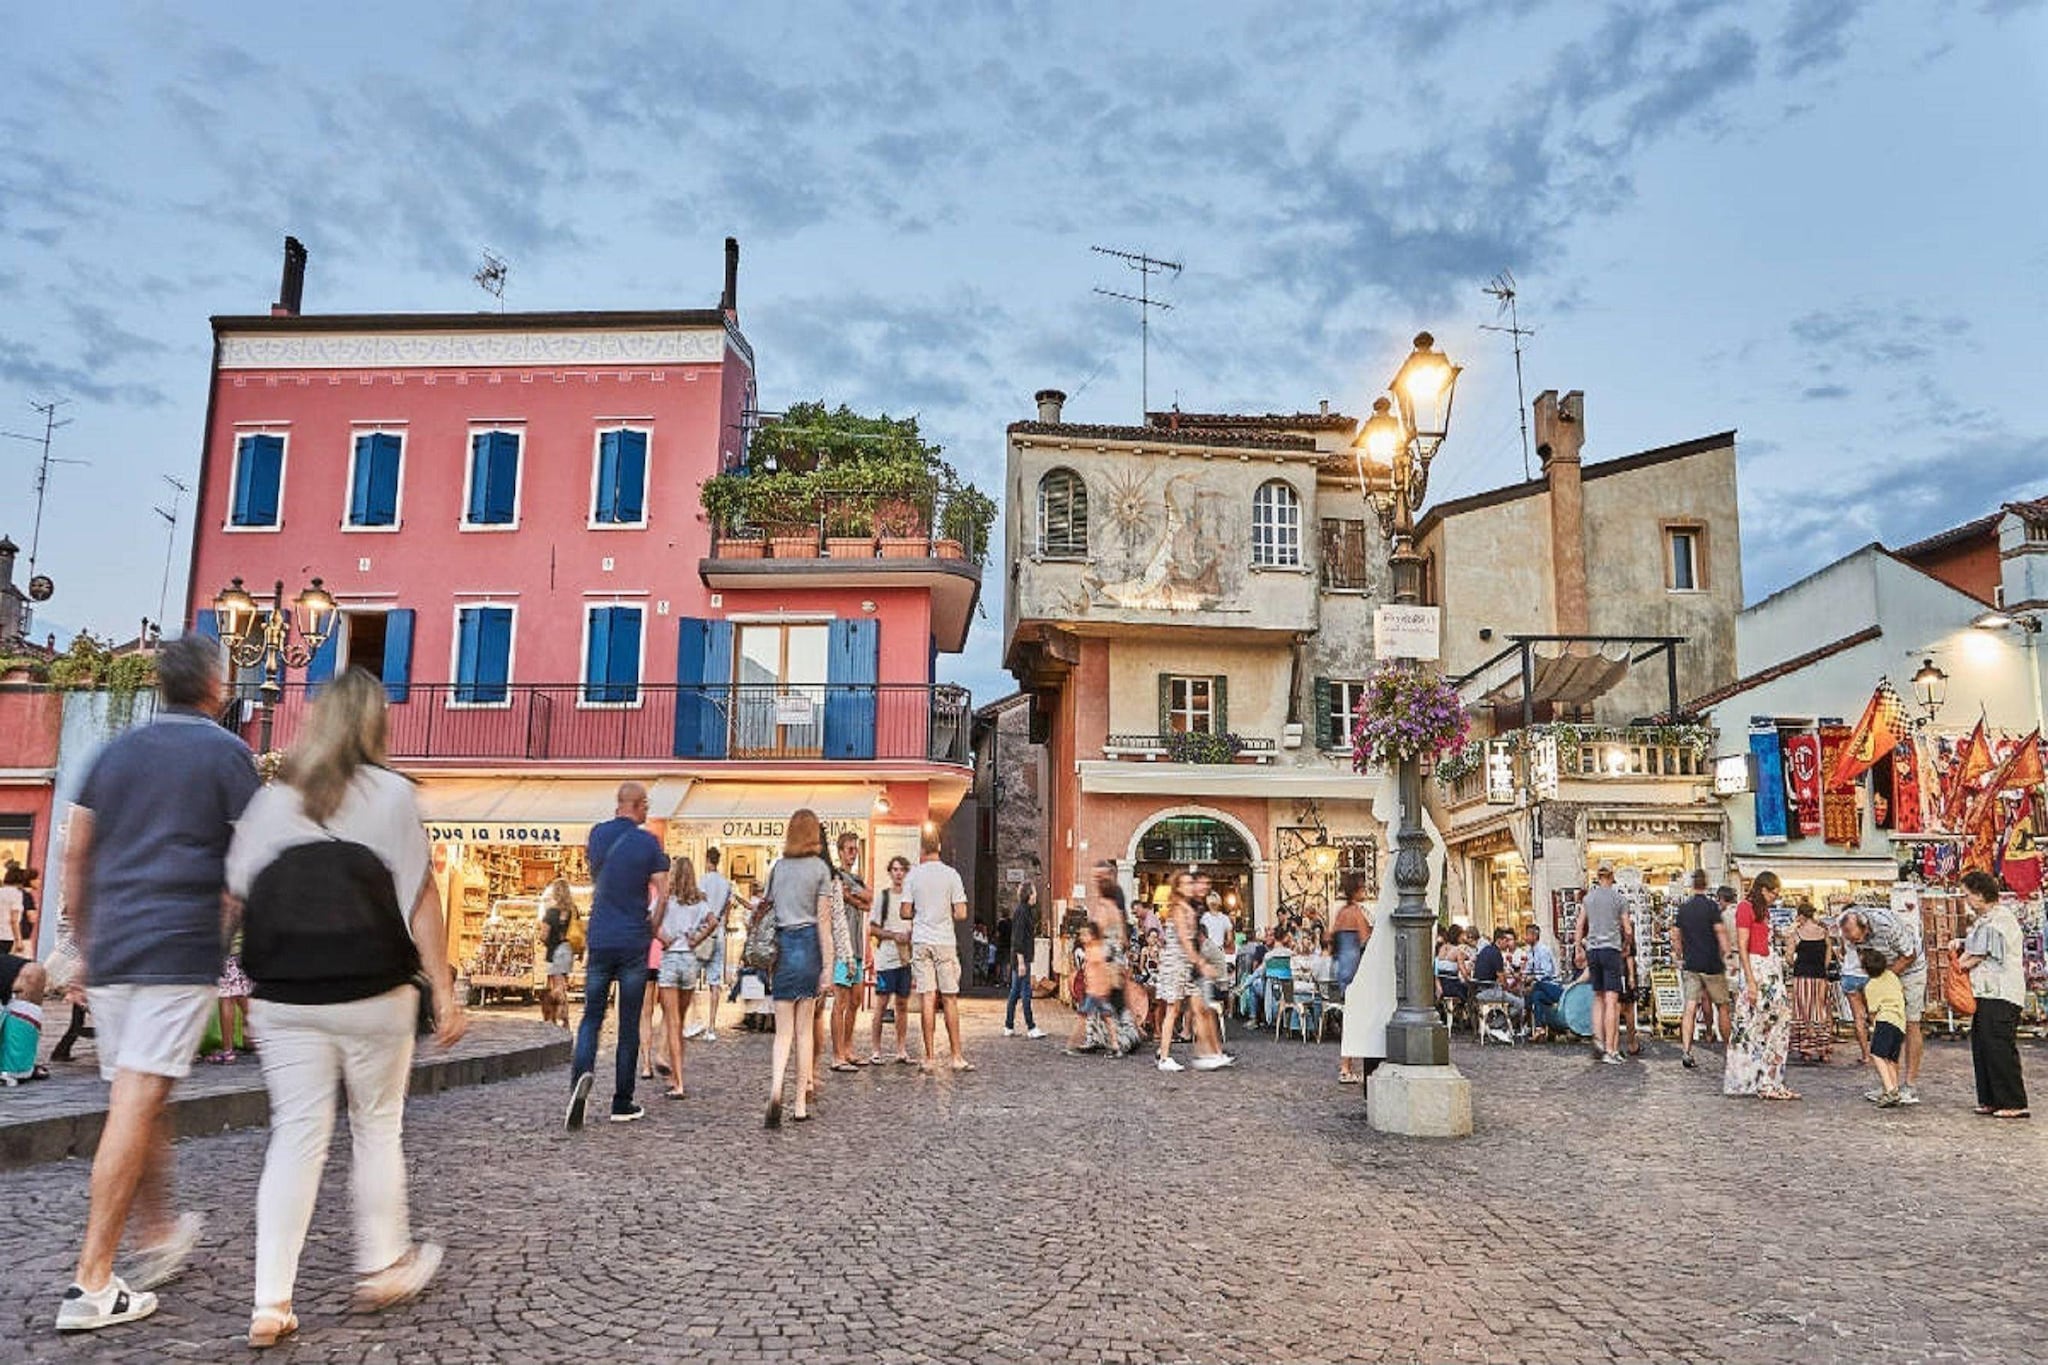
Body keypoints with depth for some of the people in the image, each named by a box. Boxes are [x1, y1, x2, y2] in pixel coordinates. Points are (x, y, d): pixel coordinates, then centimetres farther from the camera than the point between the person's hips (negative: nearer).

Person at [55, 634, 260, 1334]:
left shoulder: (116, 751, 13)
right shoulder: (226, 752, -3)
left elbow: (75, 859, 14)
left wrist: (85, 946, 22)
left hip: (110, 949, 6)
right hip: (180, 950, -6)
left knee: (140, 1099, 17)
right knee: (136, 1106, -6)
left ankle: (161, 1236, 32)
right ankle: (91, 1285, -5)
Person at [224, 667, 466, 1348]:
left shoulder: (272, 798, 6)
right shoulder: (391, 793, -5)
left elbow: (236, 896, 5)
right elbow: (420, 900, -7)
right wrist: (444, 991, -4)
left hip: (284, 1000, 3)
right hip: (372, 996, -3)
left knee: (296, 1136, 8)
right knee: (376, 1128, 13)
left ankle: (271, 1304, 5)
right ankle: (382, 1268, 25)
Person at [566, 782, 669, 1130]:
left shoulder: (598, 834, 4)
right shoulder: (648, 842, -6)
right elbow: (662, 891, -8)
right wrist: (652, 928, 8)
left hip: (599, 940, 2)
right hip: (634, 943, -2)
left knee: (591, 1016, 9)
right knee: (629, 1024, 6)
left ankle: (581, 1073, -19)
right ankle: (622, 1103, 11)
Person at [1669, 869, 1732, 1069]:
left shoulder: (1683, 907, 7)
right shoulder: (1711, 905, -9)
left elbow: (1675, 936, 11)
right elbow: (1720, 932, -15)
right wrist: (1726, 955, -7)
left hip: (1690, 965, 4)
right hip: (1711, 964, -3)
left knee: (1690, 1008, -1)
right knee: (1722, 1007, 11)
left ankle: (1686, 1051, -9)